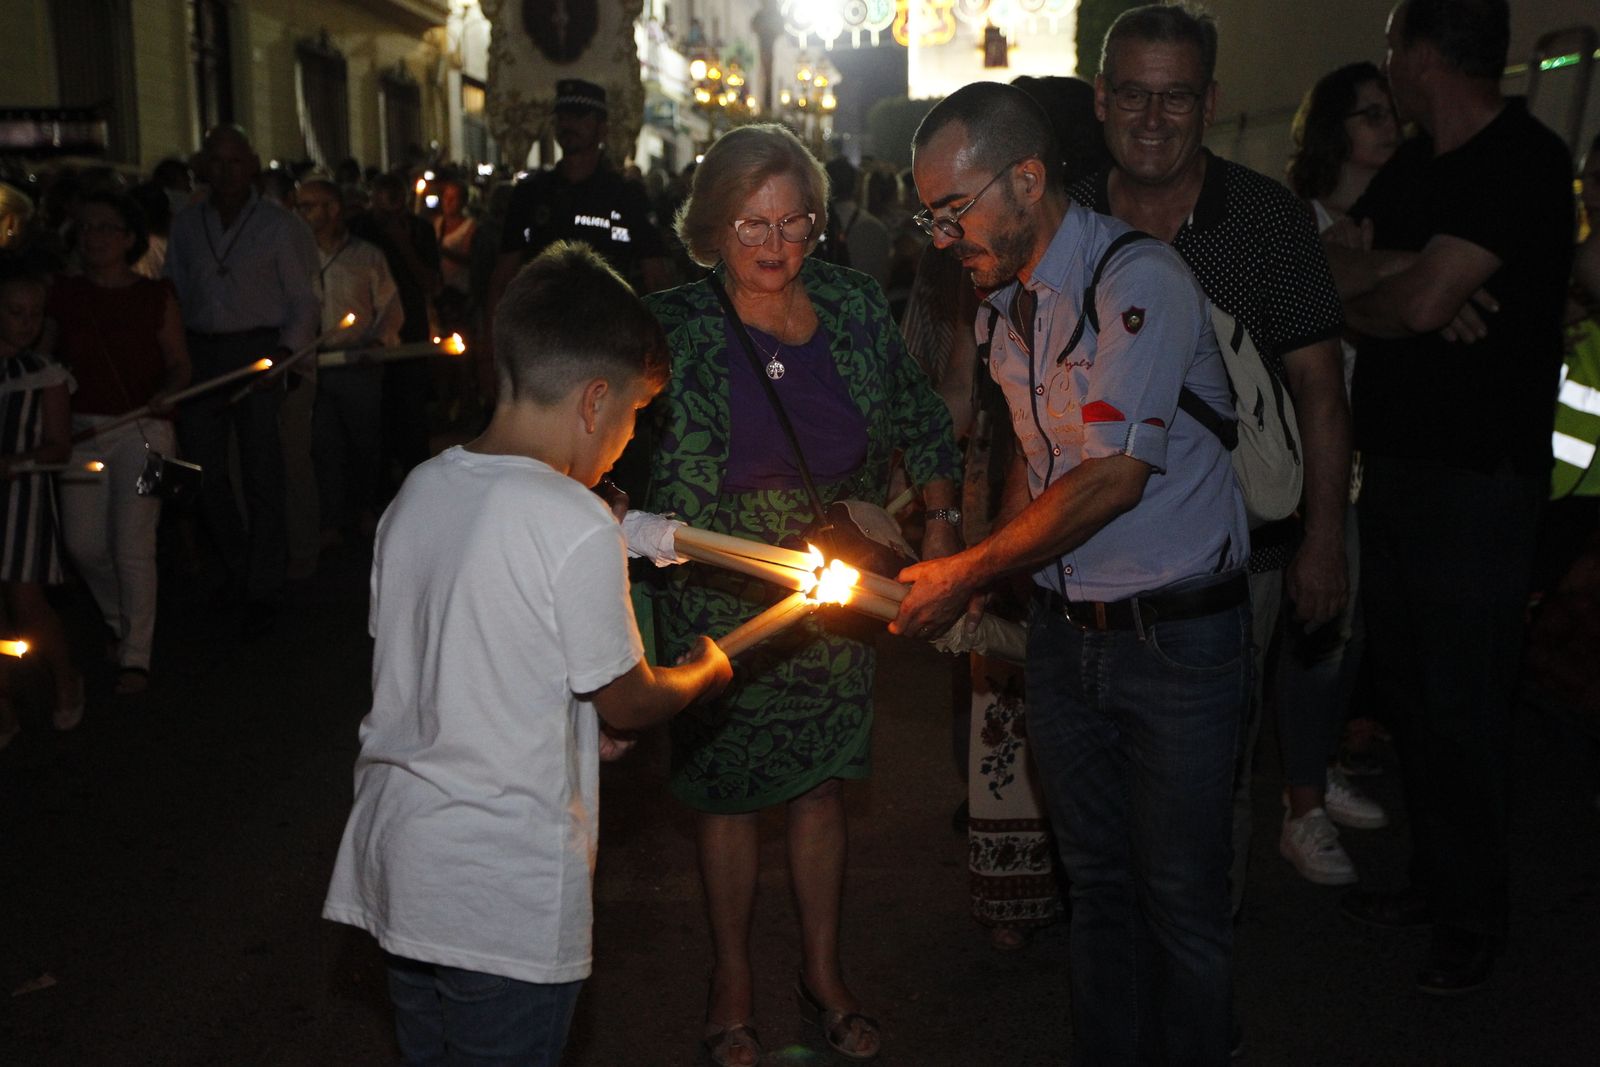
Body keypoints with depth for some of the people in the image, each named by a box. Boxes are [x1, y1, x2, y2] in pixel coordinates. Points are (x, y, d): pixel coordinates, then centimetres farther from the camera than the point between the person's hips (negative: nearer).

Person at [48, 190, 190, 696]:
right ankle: (124, 625, 29)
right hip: (80, 428, 3)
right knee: (84, 544, 1)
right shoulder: (62, 295, 9)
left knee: (132, 545, -8)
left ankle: (136, 655, 5)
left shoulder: (156, 297, 3)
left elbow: (179, 366, 5)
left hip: (142, 430, -3)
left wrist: (157, 401, -14)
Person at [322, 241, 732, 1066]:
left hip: (394, 863, 7)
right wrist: (705, 672, 10)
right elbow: (625, 701, -10)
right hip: (507, 901, -7)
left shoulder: (419, 491, 1)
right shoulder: (575, 525, -21)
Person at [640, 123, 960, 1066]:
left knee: (824, 783, 14)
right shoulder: (675, 329, -11)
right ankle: (733, 979, 32)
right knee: (727, 792, 11)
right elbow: (668, 491, -12)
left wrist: (941, 521, 6)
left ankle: (824, 971, 34)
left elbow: (920, 420, 12)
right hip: (720, 604, -2)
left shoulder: (855, 306, -2)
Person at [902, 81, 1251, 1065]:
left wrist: (970, 573, -15)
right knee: (1095, 877, 17)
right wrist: (999, 576, 6)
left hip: (1175, 633, -7)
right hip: (1062, 628, 7)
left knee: (1180, 894, 5)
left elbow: (1115, 477, -23)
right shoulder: (1001, 301, 7)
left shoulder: (1138, 280, -18)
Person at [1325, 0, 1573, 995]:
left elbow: (1420, 300, -21)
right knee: (1408, 684, 14)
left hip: (1478, 475, -8)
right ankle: (1435, 877, 29)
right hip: (1395, 461, 8)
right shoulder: (1417, 165, 14)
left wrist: (1351, 302, -1)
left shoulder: (1526, 162, -13)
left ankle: (1475, 914, 16)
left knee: (1461, 705, -1)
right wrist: (1416, 277, -14)